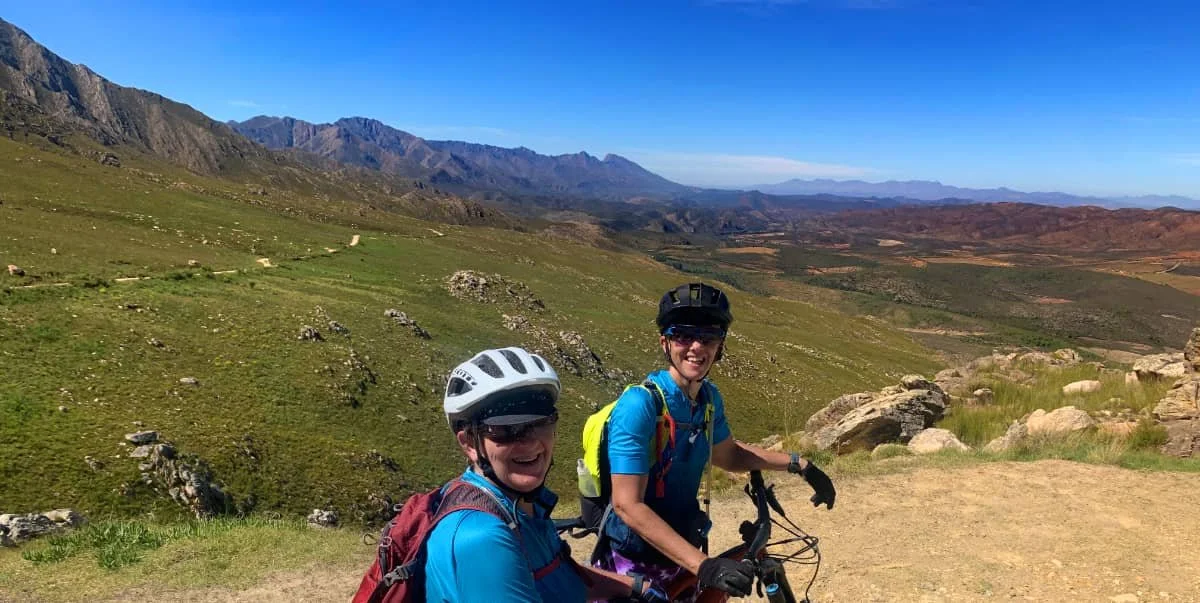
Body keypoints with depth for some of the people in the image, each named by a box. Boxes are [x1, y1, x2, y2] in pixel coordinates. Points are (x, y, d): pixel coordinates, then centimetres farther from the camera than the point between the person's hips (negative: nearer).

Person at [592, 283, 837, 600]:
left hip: (681, 555, 6)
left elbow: (728, 454, 15)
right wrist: (704, 565, -34)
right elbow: (628, 506, -29)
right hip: (632, 565, -6)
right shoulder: (639, 405, -26)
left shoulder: (710, 398, -4)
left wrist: (799, 464, 6)